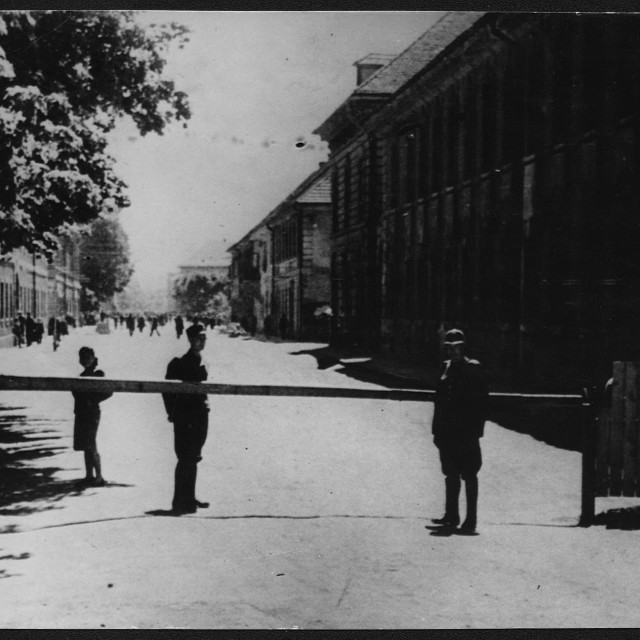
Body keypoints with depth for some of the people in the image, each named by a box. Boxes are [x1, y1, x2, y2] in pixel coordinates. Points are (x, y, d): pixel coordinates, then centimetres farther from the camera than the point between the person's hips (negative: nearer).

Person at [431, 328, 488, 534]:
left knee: (469, 475, -2)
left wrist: (476, 428, -14)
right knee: (450, 473, 12)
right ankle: (451, 516, 21)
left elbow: (482, 400, -9)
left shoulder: (473, 368, -7)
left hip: (466, 431, -6)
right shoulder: (446, 367, 11)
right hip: (447, 430, 6)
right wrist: (437, 428, 10)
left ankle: (471, 520, 3)